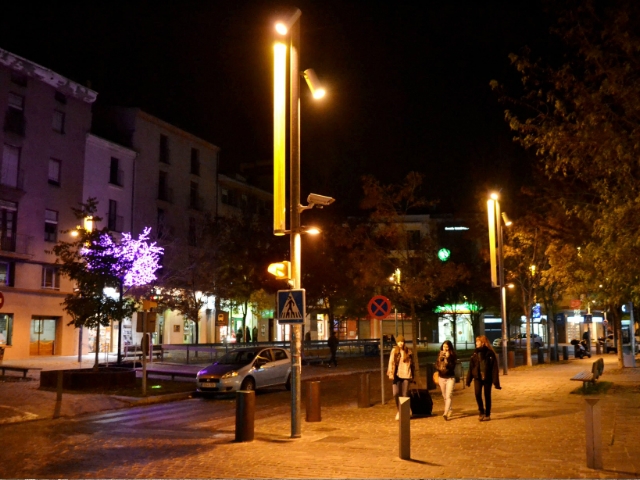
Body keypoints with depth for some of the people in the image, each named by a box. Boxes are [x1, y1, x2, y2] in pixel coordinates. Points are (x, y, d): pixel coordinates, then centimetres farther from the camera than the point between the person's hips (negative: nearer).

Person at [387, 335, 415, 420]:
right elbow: (391, 362, -1)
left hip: (406, 375, 1)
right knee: (396, 393, -9)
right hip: (397, 375, -1)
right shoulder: (394, 351, 3)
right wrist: (390, 373, -10)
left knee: (404, 395, 2)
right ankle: (398, 410, 13)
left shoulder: (408, 352, 6)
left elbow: (412, 364, 12)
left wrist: (412, 376, 12)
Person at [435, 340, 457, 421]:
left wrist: (447, 358, -23)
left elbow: (452, 366, -17)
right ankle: (450, 410, 34)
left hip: (450, 378, -5)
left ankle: (445, 413, -22)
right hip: (441, 377, 5)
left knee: (448, 396, -14)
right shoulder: (440, 355, 5)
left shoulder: (453, 356, -6)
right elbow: (437, 365, 11)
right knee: (444, 396, 14)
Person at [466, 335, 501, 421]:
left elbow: (494, 368, -9)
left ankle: (487, 415, 19)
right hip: (477, 377, 3)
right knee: (477, 394, -14)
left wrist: (496, 382, -13)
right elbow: (471, 367, 5)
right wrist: (468, 380, 3)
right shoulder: (475, 353, 5)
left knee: (487, 396, 6)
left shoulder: (490, 353, -8)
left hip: (487, 378, -3)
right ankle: (482, 411, 4)